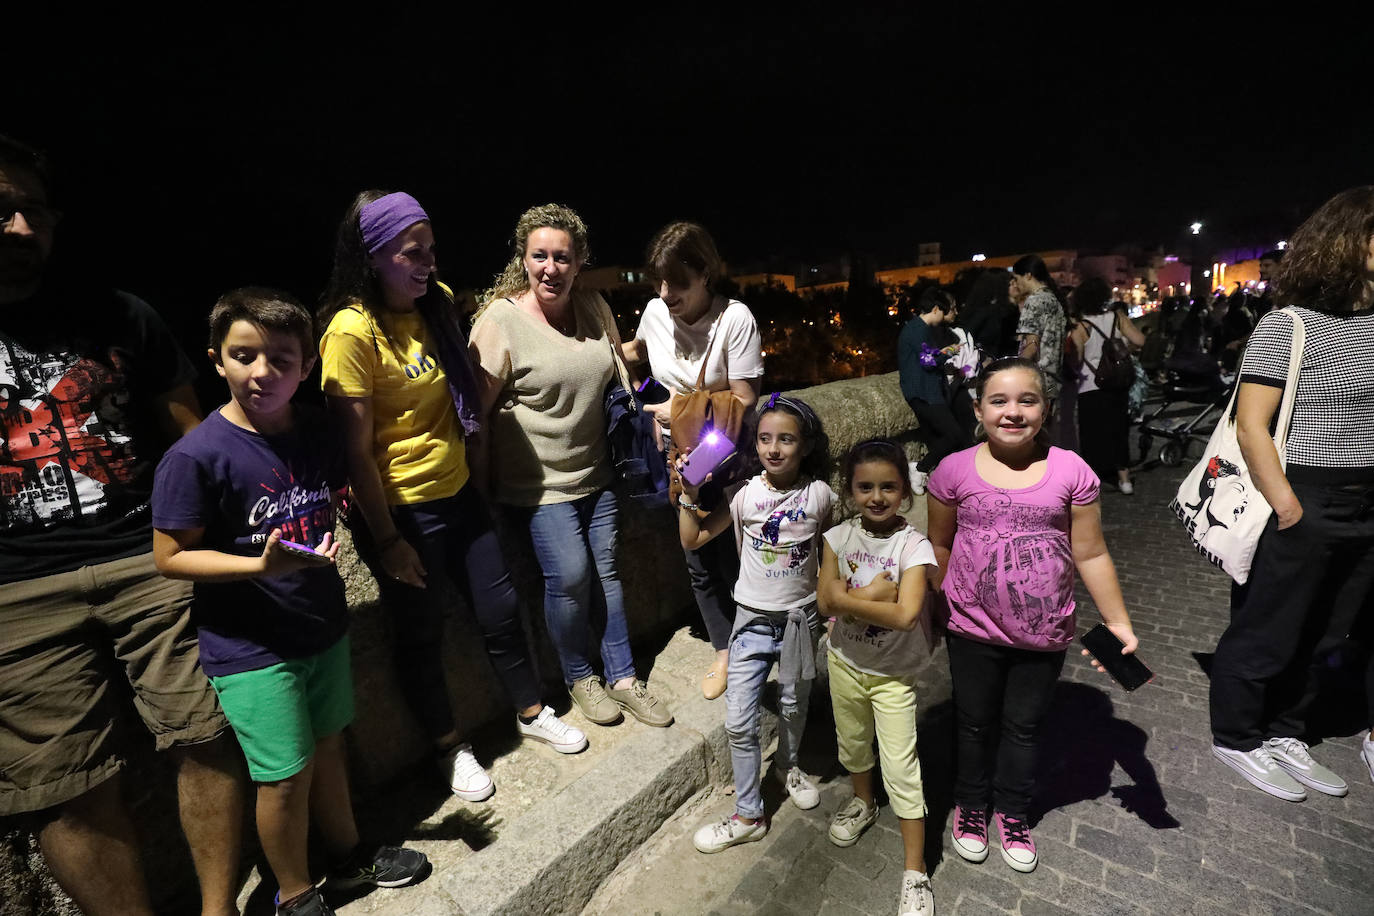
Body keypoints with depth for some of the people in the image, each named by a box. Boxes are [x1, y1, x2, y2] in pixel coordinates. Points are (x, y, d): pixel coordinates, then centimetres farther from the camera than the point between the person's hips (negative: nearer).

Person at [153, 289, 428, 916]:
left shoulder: (316, 432, -1)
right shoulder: (195, 456, -18)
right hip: (250, 648, -5)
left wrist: (325, 539, -3)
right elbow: (170, 557, -14)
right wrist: (261, 566, -27)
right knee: (287, 774, 8)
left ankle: (348, 855, 44)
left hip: (324, 623, 5)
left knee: (327, 745, 21)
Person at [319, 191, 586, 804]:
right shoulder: (352, 332, -18)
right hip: (401, 512, -6)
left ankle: (531, 712, 39)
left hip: (457, 493, 7)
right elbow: (357, 450, -18)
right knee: (422, 634, 13)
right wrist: (387, 540, -14)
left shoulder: (436, 305, 4)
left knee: (500, 607, 16)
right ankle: (449, 748, 36)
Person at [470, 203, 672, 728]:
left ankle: (622, 677, 27)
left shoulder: (594, 307, 4)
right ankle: (579, 677, 19)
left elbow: (618, 376, 18)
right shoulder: (500, 319, -12)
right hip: (538, 482, -5)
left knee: (607, 568, 10)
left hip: (597, 472, 5)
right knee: (569, 575, -10)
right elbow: (476, 406, -12)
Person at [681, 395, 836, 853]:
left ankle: (787, 765, 53)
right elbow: (692, 540, -5)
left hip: (799, 617, 1)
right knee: (739, 722, 1)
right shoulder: (745, 492, -9)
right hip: (753, 619, 0)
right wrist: (689, 495, -16)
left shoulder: (819, 493, -9)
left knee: (793, 705, 21)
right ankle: (748, 816, 23)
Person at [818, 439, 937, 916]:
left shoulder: (913, 545, -21)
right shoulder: (839, 537, -11)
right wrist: (876, 593, -24)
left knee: (901, 770, 3)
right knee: (853, 744, 25)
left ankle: (915, 873, 22)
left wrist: (848, 597, -24)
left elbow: (905, 614, -32)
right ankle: (863, 803, 54)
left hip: (893, 672, -3)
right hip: (844, 661, 4)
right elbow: (826, 602, -16)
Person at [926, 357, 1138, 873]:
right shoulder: (955, 471, -11)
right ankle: (970, 804, 44)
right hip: (974, 631, -1)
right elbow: (939, 546, 0)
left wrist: (1118, 623, 0)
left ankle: (1013, 811, 45)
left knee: (1024, 727, 20)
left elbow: (1091, 555, -2)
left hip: (1044, 635, 1)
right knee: (974, 723, 19)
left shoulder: (1071, 472, -10)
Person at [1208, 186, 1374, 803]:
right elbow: (1250, 427, -15)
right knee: (1266, 633, 7)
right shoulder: (1288, 325, -11)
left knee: (1320, 635, 18)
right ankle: (1235, 739, 26)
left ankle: (1284, 736, 36)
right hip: (1305, 507, -7)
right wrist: (1289, 510, -16)